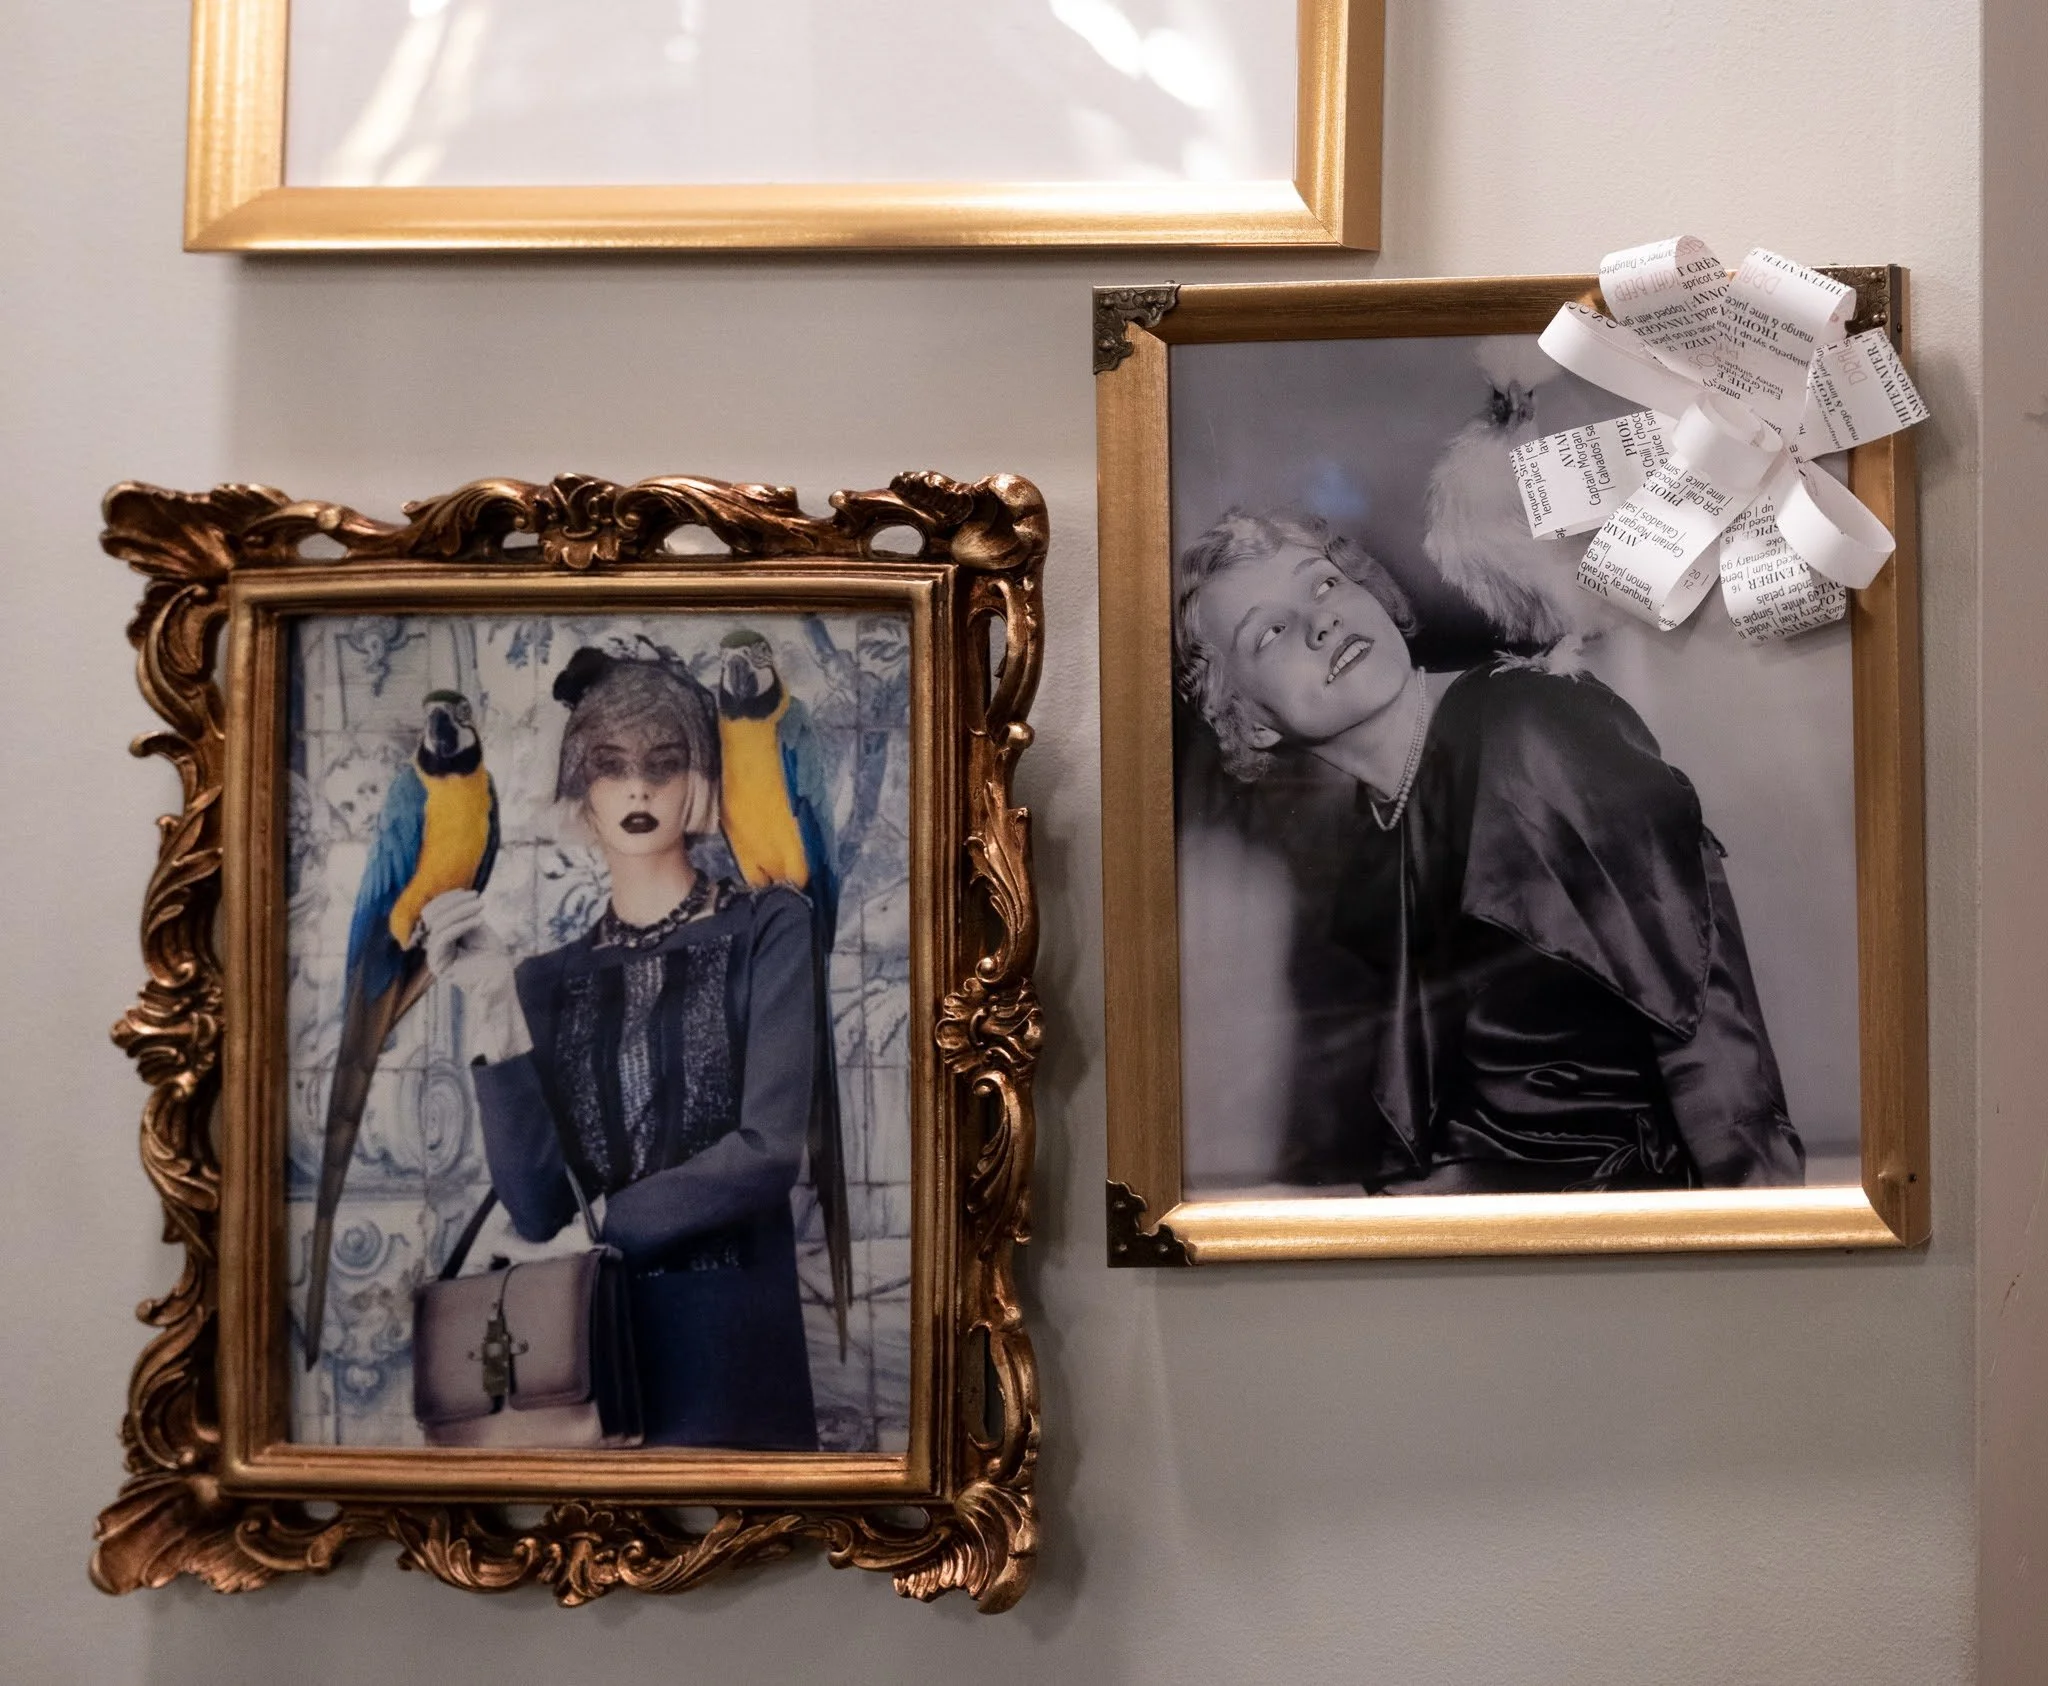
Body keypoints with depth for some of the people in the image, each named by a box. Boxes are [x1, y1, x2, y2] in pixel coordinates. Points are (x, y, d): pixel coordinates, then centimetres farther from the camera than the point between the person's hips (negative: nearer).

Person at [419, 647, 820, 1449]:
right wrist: (494, 1007, -12)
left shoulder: (766, 927, -1)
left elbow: (769, 1150, -12)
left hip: (733, 1346, -2)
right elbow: (537, 1210, -5)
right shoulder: (548, 977, 6)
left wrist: (595, 1228, -5)